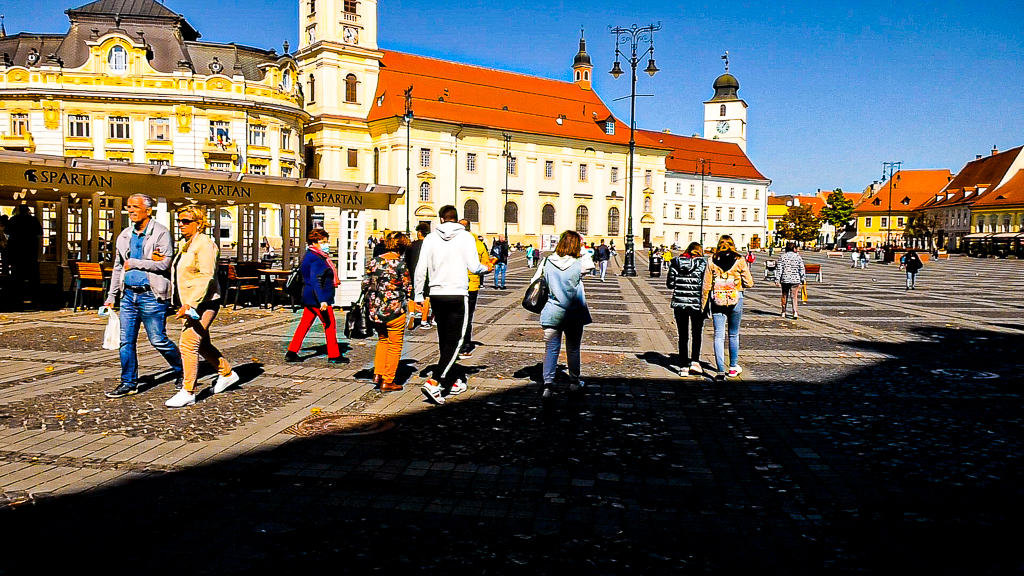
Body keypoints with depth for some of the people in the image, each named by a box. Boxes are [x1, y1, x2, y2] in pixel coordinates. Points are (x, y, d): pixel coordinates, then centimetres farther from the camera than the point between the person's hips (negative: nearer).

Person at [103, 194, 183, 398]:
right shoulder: (124, 236, 14)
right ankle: (128, 383, 17)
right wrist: (111, 296, 20)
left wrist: (133, 263, -11)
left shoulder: (161, 232, -6)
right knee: (126, 341, 6)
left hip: (152, 295, -6)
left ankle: (181, 371, 19)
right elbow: (118, 268, 22)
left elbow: (164, 263, -18)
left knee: (158, 340, -2)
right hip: (129, 295, 6)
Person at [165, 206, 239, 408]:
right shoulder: (186, 245, 16)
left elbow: (207, 277, -22)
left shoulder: (205, 244, -13)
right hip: (189, 303, 10)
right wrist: (183, 304, 22)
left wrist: (190, 304, -30)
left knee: (188, 343, -13)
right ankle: (227, 373, 34)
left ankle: (188, 392, -8)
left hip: (203, 303, -10)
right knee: (202, 344, 18)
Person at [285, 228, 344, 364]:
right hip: (318, 298, -10)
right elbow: (316, 281, -26)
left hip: (309, 297, 10)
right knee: (330, 324, -1)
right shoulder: (317, 260, -17)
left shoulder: (309, 256, 15)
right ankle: (334, 355, 6)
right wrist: (322, 300, -31)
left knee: (304, 325, 12)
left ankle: (291, 353, 13)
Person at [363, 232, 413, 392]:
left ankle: (377, 374, 19)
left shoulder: (373, 262, 3)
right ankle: (387, 381, 11)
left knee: (382, 340, 26)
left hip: (375, 309, 5)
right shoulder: (400, 263, -12)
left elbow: (365, 285, 7)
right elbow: (408, 288, -9)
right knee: (395, 346, 8)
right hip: (395, 309, -5)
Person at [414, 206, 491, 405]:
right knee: (454, 342, -1)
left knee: (444, 341, 16)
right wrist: (486, 268, 14)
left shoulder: (431, 238, 4)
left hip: (436, 294, 4)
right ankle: (433, 383, -15)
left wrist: (418, 295, 11)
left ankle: (454, 381, 25)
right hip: (457, 294, -4)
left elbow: (420, 269, 1)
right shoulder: (466, 237, -3)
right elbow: (474, 267, -8)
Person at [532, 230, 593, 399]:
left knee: (551, 349, 3)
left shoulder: (547, 262, -6)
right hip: (574, 315, 0)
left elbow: (534, 282, 0)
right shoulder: (579, 264, -9)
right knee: (573, 349, 15)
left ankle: (548, 383, -12)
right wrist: (583, 251, 10)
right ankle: (574, 382, 29)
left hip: (552, 313, 0)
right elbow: (591, 265, 14)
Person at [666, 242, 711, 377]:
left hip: (679, 303, 2)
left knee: (683, 335, 9)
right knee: (696, 334, 16)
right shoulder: (703, 263, -5)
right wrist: (705, 306, 1)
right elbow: (706, 286, -8)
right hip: (696, 304, -2)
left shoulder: (676, 262, 1)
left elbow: (670, 283, 1)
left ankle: (683, 367, 9)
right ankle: (695, 361, 5)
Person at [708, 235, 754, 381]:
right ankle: (733, 367, 26)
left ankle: (721, 371, -7)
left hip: (718, 300, 0)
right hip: (736, 299, 0)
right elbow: (749, 283, 1)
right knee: (734, 335, 15)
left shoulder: (712, 260, 0)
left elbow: (707, 285, -1)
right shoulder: (739, 260, -1)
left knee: (719, 336, 0)